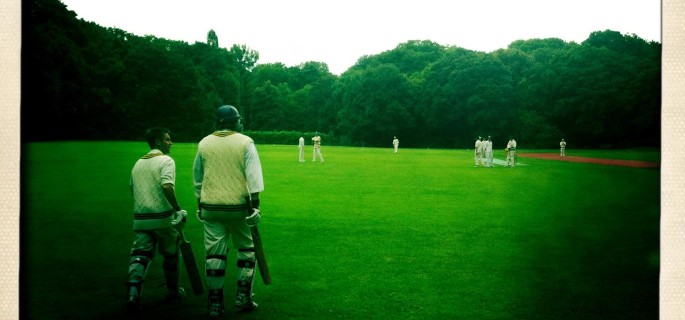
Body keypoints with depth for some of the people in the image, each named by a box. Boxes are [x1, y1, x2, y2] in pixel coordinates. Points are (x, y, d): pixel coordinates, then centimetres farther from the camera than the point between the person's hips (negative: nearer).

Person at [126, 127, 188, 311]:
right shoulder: (166, 160, -7)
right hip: (163, 217, -5)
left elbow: (132, 189, 21)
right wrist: (178, 209, -16)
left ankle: (133, 292, -21)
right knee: (170, 254, 15)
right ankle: (173, 291, 29)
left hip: (140, 218, 5)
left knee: (140, 254, -1)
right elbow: (167, 186, -23)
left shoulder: (138, 163, 16)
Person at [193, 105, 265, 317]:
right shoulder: (245, 142, -4)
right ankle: (243, 297, 10)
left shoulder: (204, 143, 5)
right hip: (238, 206, -2)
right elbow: (253, 176, -12)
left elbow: (197, 178, 12)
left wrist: (200, 204, 21)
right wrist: (255, 204, -11)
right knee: (246, 249, 13)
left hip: (210, 206, 2)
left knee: (214, 254, 5)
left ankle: (215, 303, 7)